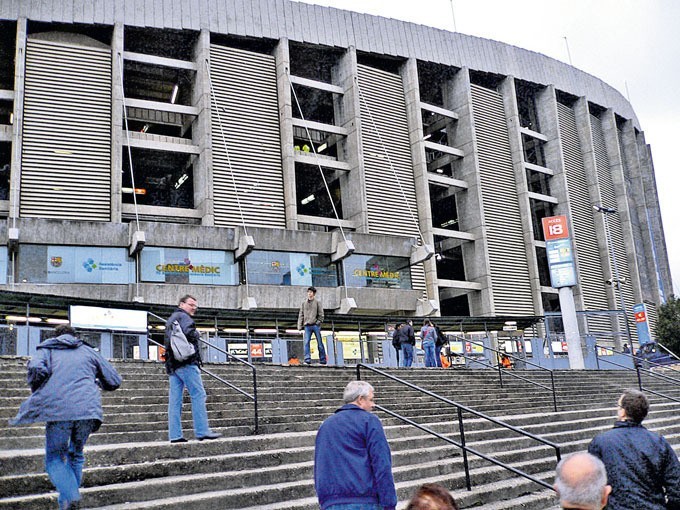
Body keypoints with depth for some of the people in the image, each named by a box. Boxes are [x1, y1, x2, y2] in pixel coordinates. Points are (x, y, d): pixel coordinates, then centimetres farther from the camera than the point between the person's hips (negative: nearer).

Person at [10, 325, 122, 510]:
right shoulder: (88, 351, 22)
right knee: (76, 455, 22)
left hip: (58, 410, -2)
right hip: (88, 410, 3)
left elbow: (36, 369, -7)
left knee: (54, 458, 9)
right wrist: (98, 382, 39)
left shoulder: (47, 349, 17)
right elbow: (114, 381, 19)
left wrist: (36, 394, 10)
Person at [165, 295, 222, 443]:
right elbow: (188, 332, -24)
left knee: (175, 399, 5)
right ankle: (202, 431, -10)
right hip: (186, 363, -9)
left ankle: (175, 435, 4)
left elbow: (169, 341, 20)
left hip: (172, 364, 10)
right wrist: (196, 335, -4)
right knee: (198, 394, -8)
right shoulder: (183, 316, -4)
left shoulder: (170, 320, 26)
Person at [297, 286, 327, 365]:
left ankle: (323, 360, 8)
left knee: (320, 343, 1)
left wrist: (318, 322, -9)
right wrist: (300, 326, 4)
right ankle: (307, 360, -12)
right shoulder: (304, 303, 13)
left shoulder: (317, 302, 5)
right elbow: (301, 315, 11)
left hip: (316, 325, -2)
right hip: (307, 326, 2)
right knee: (306, 342, -10)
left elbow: (321, 314, 3)